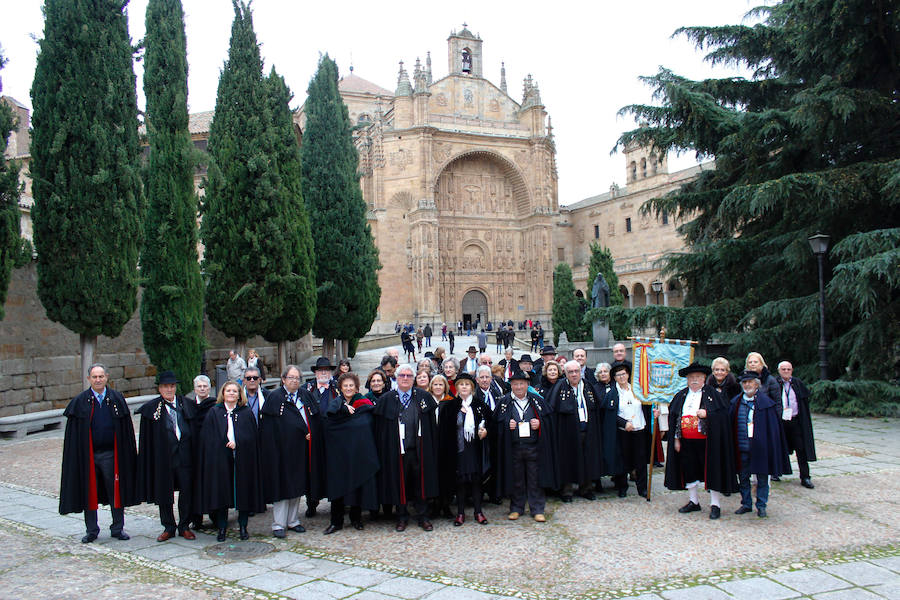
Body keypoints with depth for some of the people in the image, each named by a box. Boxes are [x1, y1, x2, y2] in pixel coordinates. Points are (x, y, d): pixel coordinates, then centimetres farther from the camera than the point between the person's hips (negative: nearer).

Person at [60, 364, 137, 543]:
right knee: (89, 493, 8)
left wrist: (127, 454, 0)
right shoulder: (79, 402, 2)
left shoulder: (117, 399, 2)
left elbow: (127, 429, 4)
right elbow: (73, 433, 1)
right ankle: (91, 530, 22)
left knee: (116, 492, 5)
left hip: (111, 454, 0)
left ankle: (118, 528, 19)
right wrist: (76, 457, -6)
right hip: (88, 455, 0)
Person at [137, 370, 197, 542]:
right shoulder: (152, 407, 0)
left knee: (186, 491, 6)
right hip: (163, 456, -1)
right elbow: (147, 436, 0)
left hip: (184, 455, 1)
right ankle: (169, 527, 24)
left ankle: (184, 526, 21)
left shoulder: (185, 404, 6)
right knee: (164, 493, 8)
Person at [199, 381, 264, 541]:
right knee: (221, 492, 3)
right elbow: (208, 438, 0)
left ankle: (243, 527, 16)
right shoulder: (214, 412, 6)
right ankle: (222, 528, 15)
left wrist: (237, 443, -14)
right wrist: (226, 444, -12)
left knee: (243, 491, 3)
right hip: (220, 460, 0)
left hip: (242, 460, 0)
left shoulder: (246, 413, 6)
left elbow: (251, 436, 1)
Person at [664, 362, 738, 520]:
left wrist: (707, 414, -21)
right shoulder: (681, 396, 11)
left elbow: (724, 414, -6)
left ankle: (715, 505, 10)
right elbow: (673, 417, 11)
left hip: (707, 442, -4)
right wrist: (676, 439, 6)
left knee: (711, 471, 0)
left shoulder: (711, 394, -1)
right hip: (686, 442, 4)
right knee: (689, 471, 10)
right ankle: (693, 502, 24)